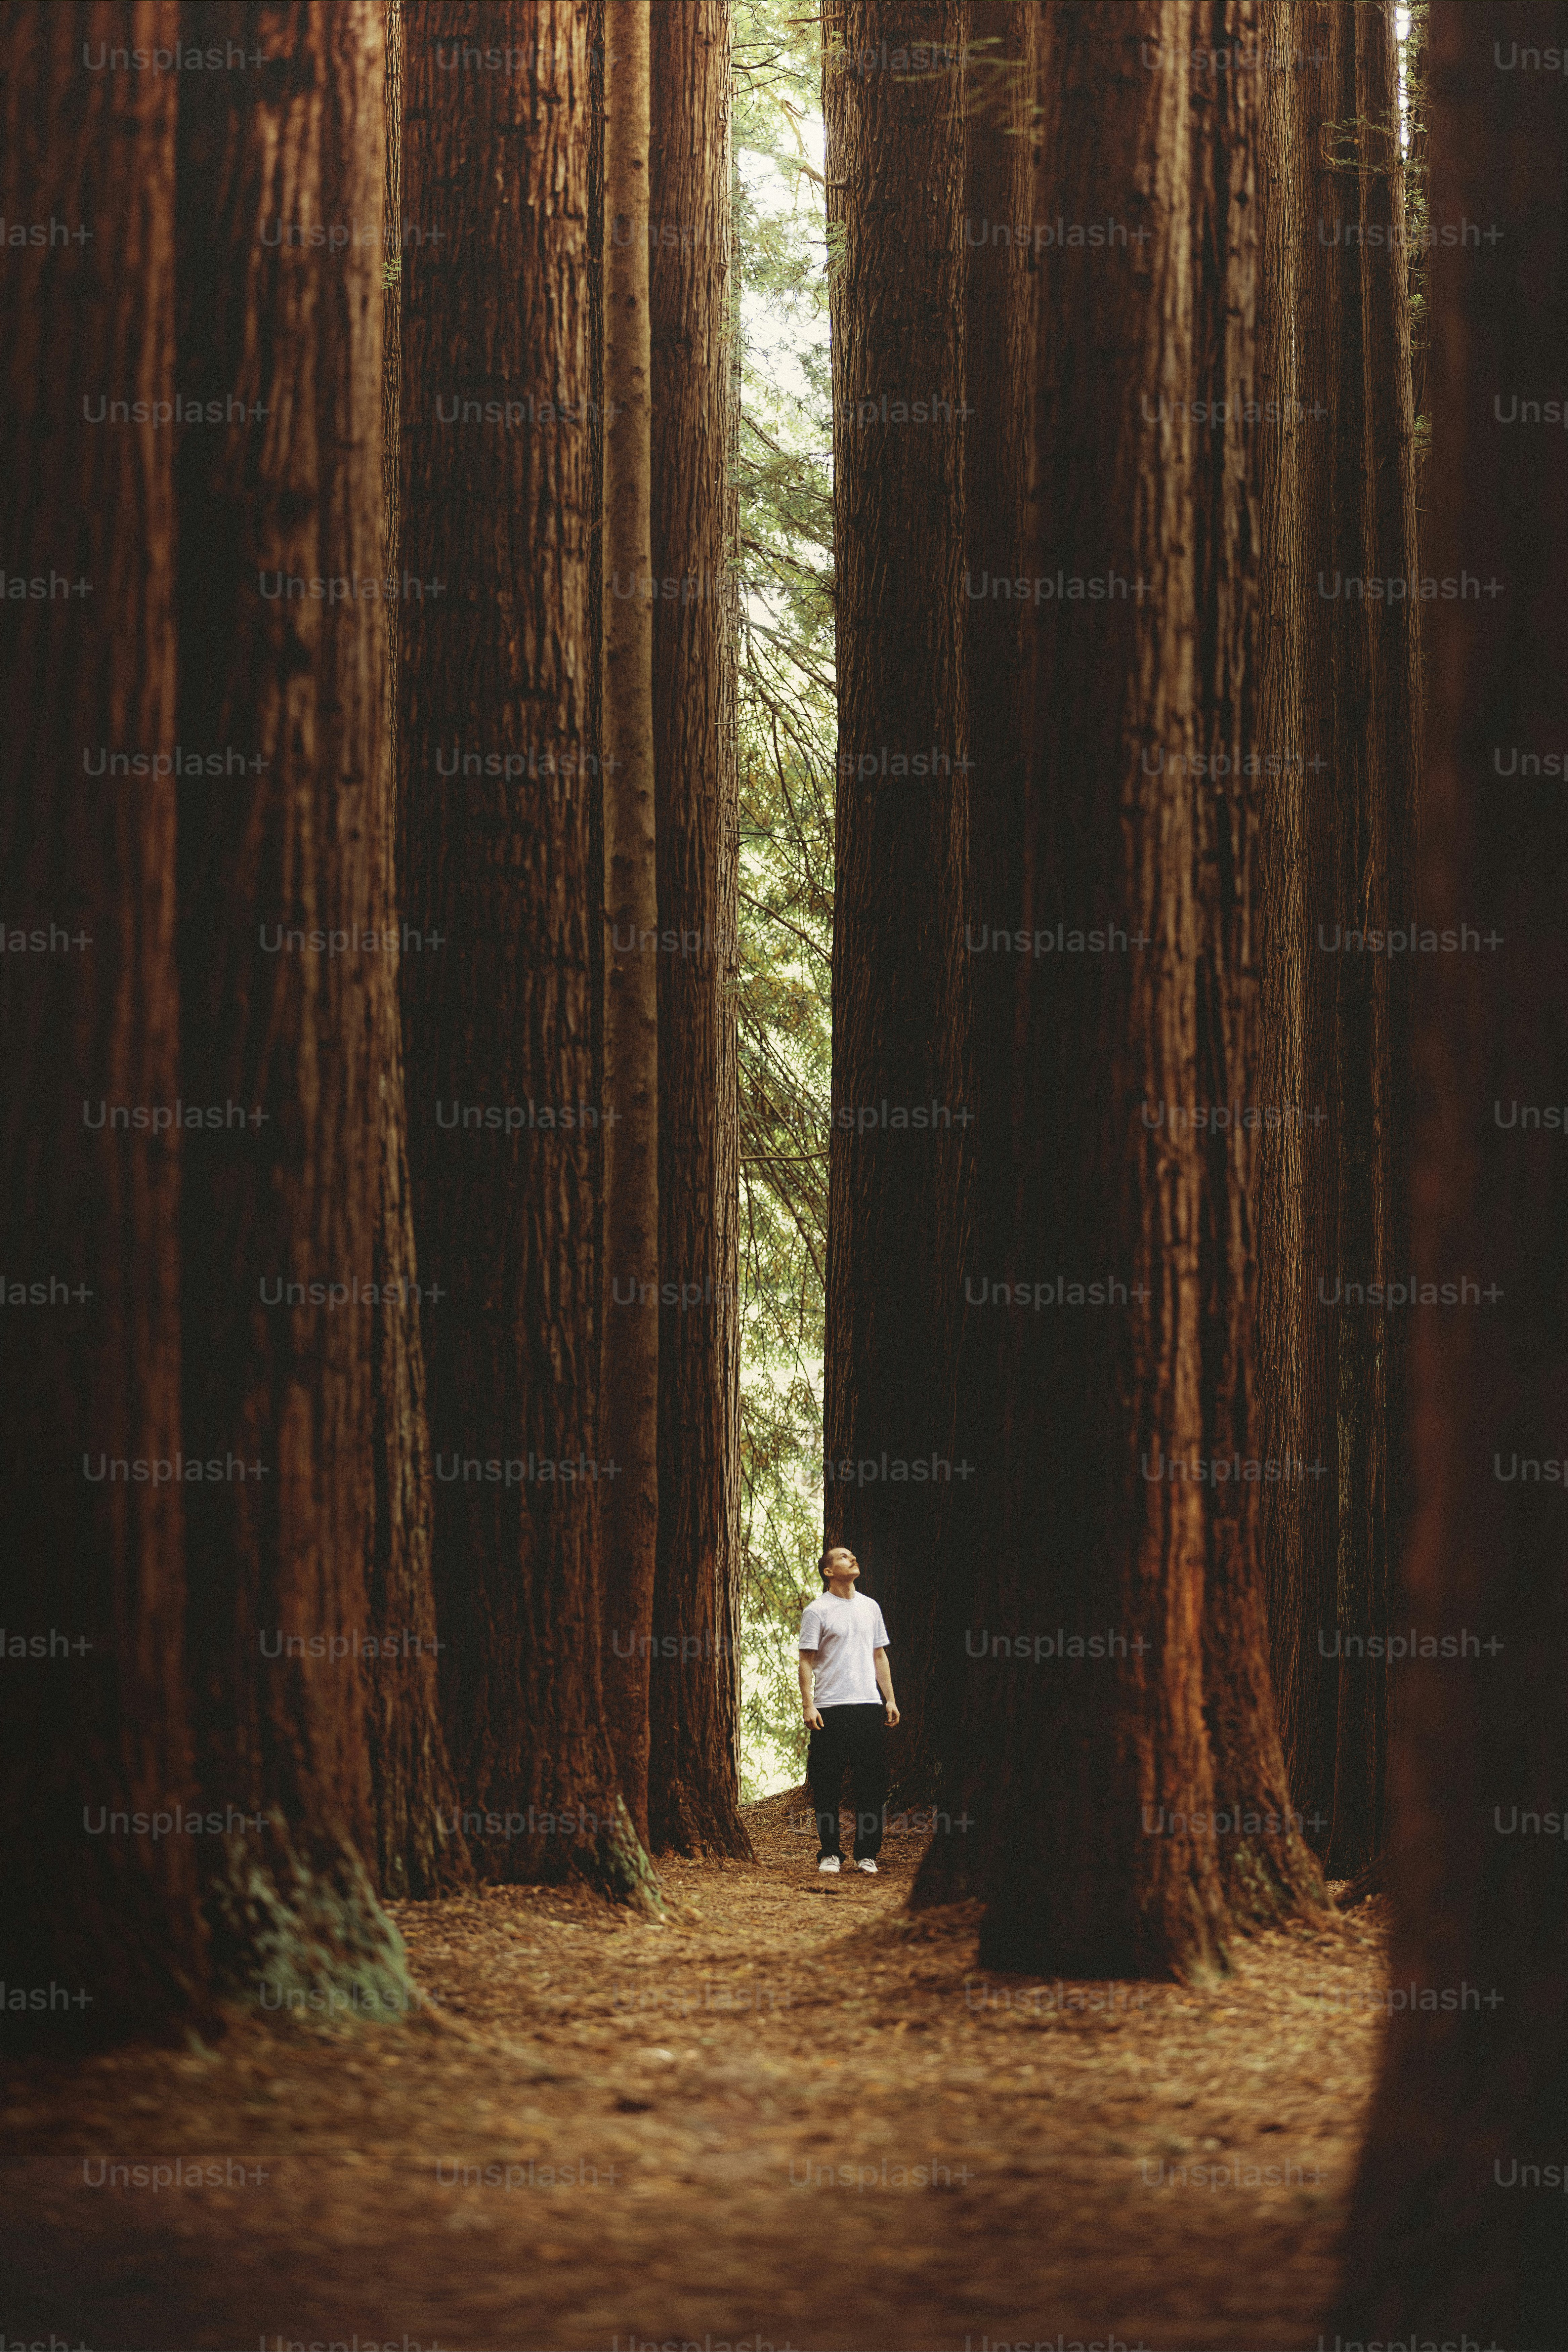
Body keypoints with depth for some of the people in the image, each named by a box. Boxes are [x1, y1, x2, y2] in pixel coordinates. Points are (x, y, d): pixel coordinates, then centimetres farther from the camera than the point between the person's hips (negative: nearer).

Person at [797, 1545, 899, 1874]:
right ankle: (828, 1854, 5)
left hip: (869, 1707, 4)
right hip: (831, 1710, -4)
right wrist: (809, 1705, -12)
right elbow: (806, 1661, -3)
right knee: (827, 1785, -1)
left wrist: (890, 1699, 12)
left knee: (872, 1784, 3)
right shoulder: (818, 1611, -1)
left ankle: (867, 1854, 9)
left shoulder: (870, 1608, 15)